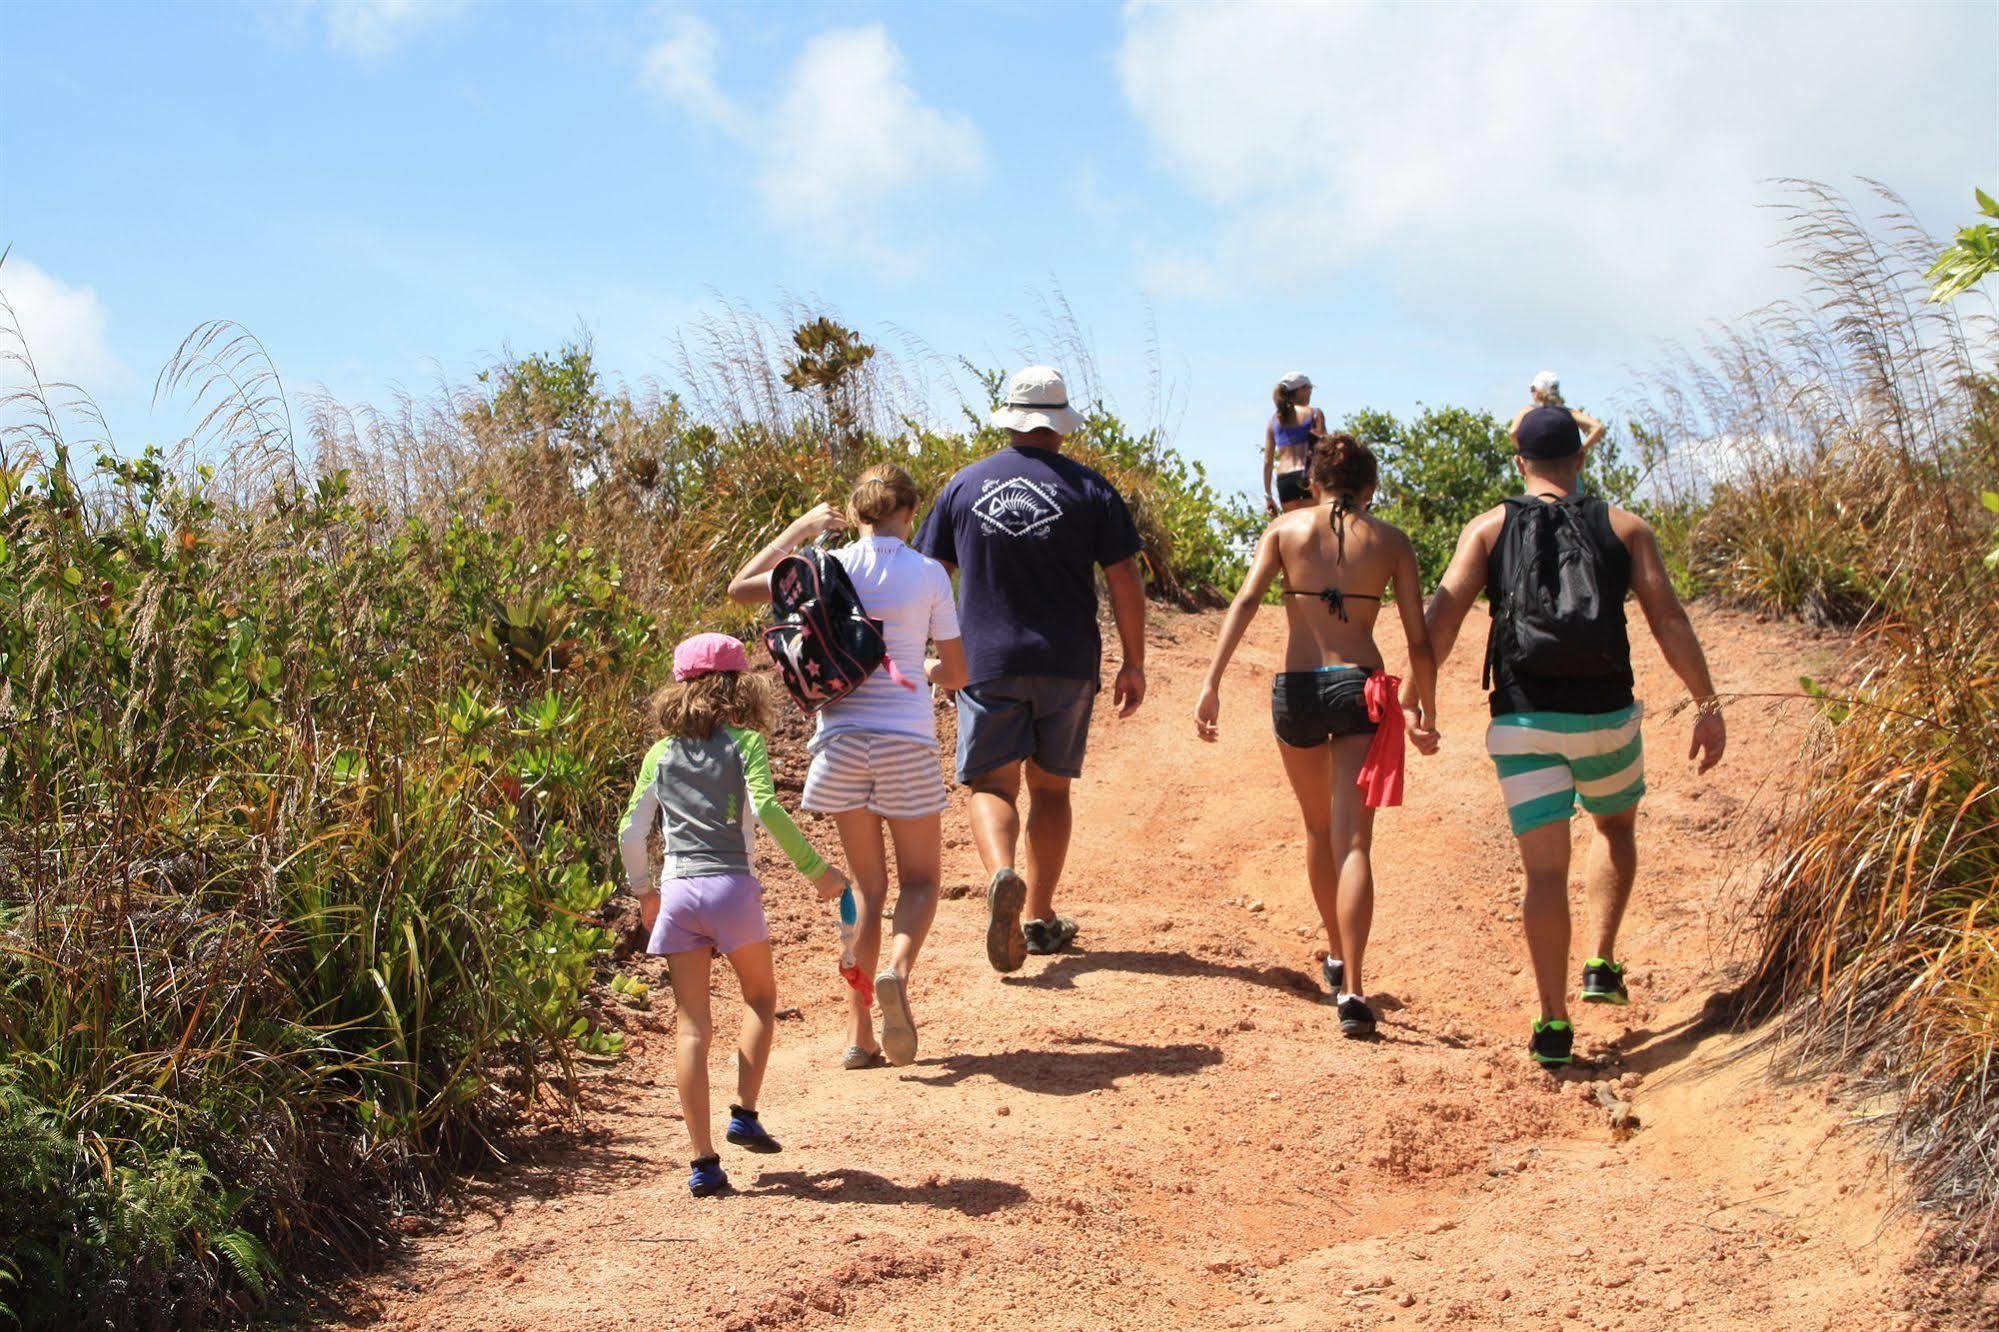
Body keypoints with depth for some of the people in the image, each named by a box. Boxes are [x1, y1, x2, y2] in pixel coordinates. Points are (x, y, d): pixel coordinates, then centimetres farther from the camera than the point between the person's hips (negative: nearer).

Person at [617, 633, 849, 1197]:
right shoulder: (744, 743, 1)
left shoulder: (660, 755, 12)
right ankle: (745, 1113, 10)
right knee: (760, 1000, 22)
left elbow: (631, 834, 10)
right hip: (732, 887, -3)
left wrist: (643, 891, 26)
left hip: (677, 894, 3)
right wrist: (816, 868, -7)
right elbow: (767, 809, -13)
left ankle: (703, 1160, 0)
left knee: (692, 1028, 3)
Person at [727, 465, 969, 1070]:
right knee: (920, 881, 13)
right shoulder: (928, 574, -2)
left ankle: (861, 1036, 8)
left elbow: (740, 588, 15)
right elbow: (956, 673, 3)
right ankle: (897, 969, -19)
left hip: (841, 741, 2)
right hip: (907, 742, -2)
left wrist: (799, 530, 19)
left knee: (868, 888, 12)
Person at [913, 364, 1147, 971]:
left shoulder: (965, 485, 5)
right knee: (1050, 786, 14)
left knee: (992, 785, 3)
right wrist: (1133, 663, 5)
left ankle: (1003, 875, -26)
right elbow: (1125, 580, -3)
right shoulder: (1088, 489, 0)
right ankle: (1039, 916, 16)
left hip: (986, 664, 0)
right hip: (1067, 665, 0)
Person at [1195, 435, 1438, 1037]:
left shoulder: (1286, 529, 7)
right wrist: (1426, 713, 15)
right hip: (1360, 687, -1)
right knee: (1352, 841, -6)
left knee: (1318, 829, 22)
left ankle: (1337, 956, 38)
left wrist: (1212, 683, -11)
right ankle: (1351, 989, -18)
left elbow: (1245, 602, -7)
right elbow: (1420, 638, 4)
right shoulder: (1391, 541, 6)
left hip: (1296, 688, 2)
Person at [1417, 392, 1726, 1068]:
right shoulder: (1624, 527, 5)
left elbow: (1444, 616, -6)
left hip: (1523, 721, 0)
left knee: (1545, 870, 2)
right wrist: (1708, 706, 0)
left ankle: (1553, 1024, -4)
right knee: (1616, 827, 28)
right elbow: (1670, 621, -2)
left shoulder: (1489, 528, 5)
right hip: (1605, 718, 0)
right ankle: (1603, 965, 20)